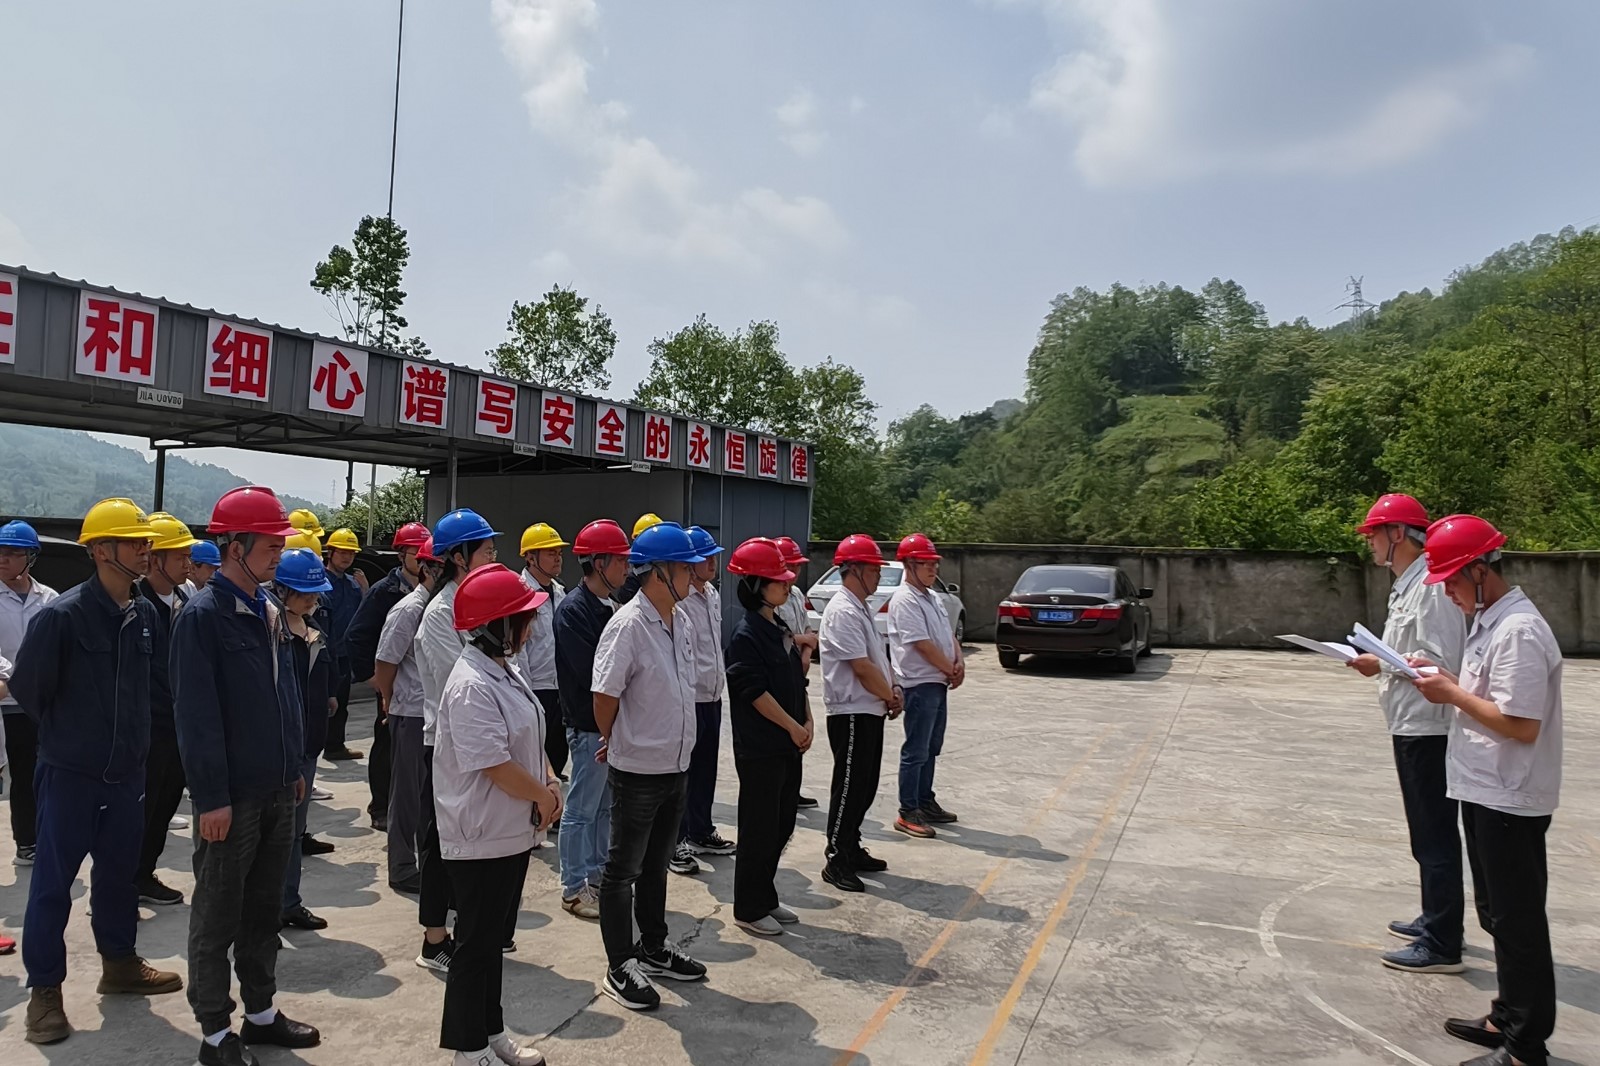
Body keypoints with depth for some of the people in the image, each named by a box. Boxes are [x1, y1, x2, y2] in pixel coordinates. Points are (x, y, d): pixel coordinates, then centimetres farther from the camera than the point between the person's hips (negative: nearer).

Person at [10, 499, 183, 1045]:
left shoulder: (146, 614, 0)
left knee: (119, 872, 18)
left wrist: (132, 739, 13)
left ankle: (119, 963, 34)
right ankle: (44, 990, 21)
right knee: (53, 884, 7)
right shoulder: (61, 615, -17)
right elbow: (27, 687, -7)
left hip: (126, 773, 5)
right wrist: (66, 733, 5)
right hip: (69, 774, -5)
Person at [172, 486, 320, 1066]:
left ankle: (261, 1011, 31)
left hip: (277, 790, 7)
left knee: (265, 908, 17)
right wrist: (211, 797, -18)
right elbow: (196, 713, -17)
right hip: (232, 797, -7)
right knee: (218, 915, 8)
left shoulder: (269, 609, 9)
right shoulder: (203, 615, -14)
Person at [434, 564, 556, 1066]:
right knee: (476, 944, 7)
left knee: (494, 937, 21)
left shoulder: (505, 671, 6)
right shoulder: (472, 686, -25)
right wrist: (544, 797, -12)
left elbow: (530, 737, 13)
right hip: (481, 838, -9)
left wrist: (550, 781, -3)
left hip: (513, 831, 9)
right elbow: (495, 765, -26)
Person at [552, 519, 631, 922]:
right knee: (581, 810, 5)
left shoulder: (610, 605, 8)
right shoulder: (573, 610, -18)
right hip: (590, 726, -8)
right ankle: (574, 888, 17)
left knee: (606, 806, 18)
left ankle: (598, 876, 31)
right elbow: (591, 673, -24)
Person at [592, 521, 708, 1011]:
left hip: (676, 765, 8)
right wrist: (620, 744, -1)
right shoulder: (628, 625, -22)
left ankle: (653, 948, 38)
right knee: (624, 869, 8)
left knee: (656, 863, 22)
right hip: (637, 770, -8)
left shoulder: (682, 621, 4)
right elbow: (604, 697, -18)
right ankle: (620, 967, 22)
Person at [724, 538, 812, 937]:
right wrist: (793, 727, -15)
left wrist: (808, 721, 4)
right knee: (759, 829, 2)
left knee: (782, 826, 16)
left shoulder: (781, 628, 12)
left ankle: (766, 899, 30)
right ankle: (748, 909, 16)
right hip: (759, 749, -9)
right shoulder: (746, 634, -16)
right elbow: (756, 692, -20)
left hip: (789, 746, 9)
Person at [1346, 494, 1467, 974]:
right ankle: (1435, 920, 34)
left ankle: (1442, 945, 8)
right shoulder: (1407, 585, 12)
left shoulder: (1431, 588, -19)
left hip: (1427, 730, -10)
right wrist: (1381, 660, 6)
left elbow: (1442, 663, -24)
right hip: (1411, 726, 10)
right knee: (1428, 833, 20)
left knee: (1435, 837, -2)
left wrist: (1384, 665, -17)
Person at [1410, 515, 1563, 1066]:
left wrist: (1452, 694, -17)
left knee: (1518, 922, 2)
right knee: (1497, 916, 20)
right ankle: (1508, 1019, 35)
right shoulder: (1488, 621, 9)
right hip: (1484, 793, 10)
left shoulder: (1518, 631, -22)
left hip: (1509, 803, -10)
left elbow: (1521, 725, -26)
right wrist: (1447, 678, 3)